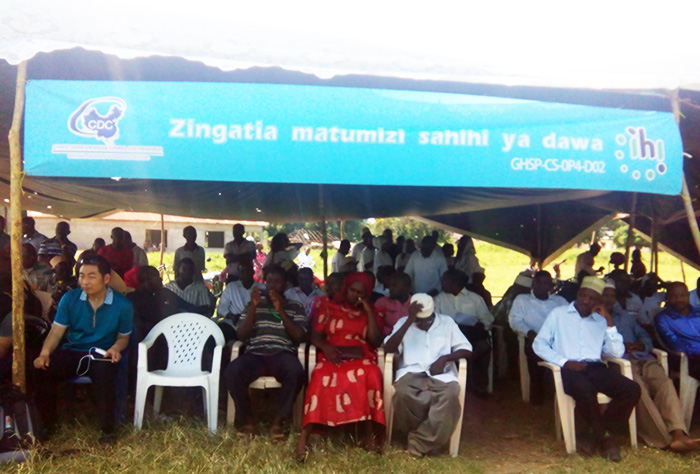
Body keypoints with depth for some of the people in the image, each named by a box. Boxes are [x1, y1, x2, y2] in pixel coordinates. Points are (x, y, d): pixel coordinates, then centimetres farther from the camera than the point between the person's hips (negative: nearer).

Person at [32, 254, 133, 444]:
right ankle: (47, 423, -2)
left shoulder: (122, 305, -5)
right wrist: (45, 353, -21)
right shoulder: (70, 299, -1)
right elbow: (56, 331, -2)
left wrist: (115, 348, -16)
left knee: (104, 371, -37)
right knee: (42, 369, -26)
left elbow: (123, 337, 7)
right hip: (71, 352, 3)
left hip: (101, 354, -2)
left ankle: (107, 428, -16)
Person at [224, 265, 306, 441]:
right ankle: (248, 420, -8)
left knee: (296, 372, -36)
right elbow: (241, 335, 8)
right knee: (231, 372, -31)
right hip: (255, 355, 1)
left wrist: (281, 310, -6)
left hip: (282, 355, -1)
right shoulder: (254, 305, 20)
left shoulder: (295, 307, 17)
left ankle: (278, 422, -17)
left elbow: (300, 336, 1)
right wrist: (253, 306, -2)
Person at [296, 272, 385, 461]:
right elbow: (315, 336, 8)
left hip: (361, 360, 1)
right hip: (333, 358, -1)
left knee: (371, 375, -36)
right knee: (321, 378, -36)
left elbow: (376, 342, 4)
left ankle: (370, 434, -30)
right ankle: (303, 437, -37)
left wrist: (369, 311, 1)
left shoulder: (371, 313, 18)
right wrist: (326, 347, -14)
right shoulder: (329, 308, 16)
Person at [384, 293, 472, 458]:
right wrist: (409, 321, -12)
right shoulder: (404, 322, 10)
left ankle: (422, 442, -18)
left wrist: (445, 358, -10)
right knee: (402, 392, -36)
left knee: (451, 395, -35)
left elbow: (467, 349, 9)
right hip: (412, 373, 0)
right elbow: (388, 348, -5)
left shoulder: (447, 322, 13)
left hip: (441, 374, 1)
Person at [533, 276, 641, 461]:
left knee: (632, 389, -22)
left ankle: (597, 435, -11)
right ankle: (604, 438, -10)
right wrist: (564, 361, -11)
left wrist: (609, 321, 7)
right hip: (568, 368, -4)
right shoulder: (559, 314, 15)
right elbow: (539, 344, 4)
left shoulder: (600, 321, 24)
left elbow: (617, 352, 11)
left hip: (594, 367, 4)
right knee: (586, 390, -37)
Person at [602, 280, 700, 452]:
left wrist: (639, 345, 3)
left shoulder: (626, 316, 35)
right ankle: (666, 440, -35)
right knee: (639, 389, -35)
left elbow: (646, 338, 26)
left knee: (664, 382, -28)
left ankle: (679, 435, -42)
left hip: (643, 359, 5)